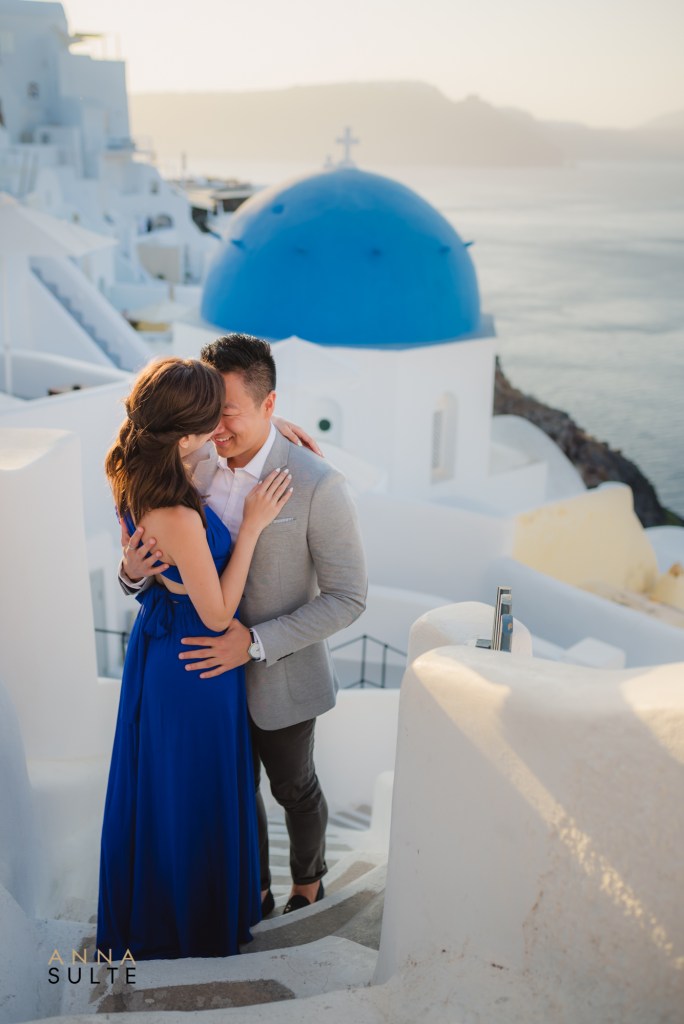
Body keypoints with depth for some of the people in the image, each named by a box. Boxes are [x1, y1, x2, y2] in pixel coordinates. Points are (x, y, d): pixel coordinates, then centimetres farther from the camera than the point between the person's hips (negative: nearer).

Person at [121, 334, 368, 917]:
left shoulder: (317, 485, -25)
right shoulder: (196, 464, -9)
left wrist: (257, 643, -26)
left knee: (293, 788, 21)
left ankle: (309, 879, 51)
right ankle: (255, 891, 49)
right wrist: (134, 570, -22)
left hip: (279, 676, -4)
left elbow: (349, 597, -20)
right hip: (214, 664, 5)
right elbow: (173, 553, 2)